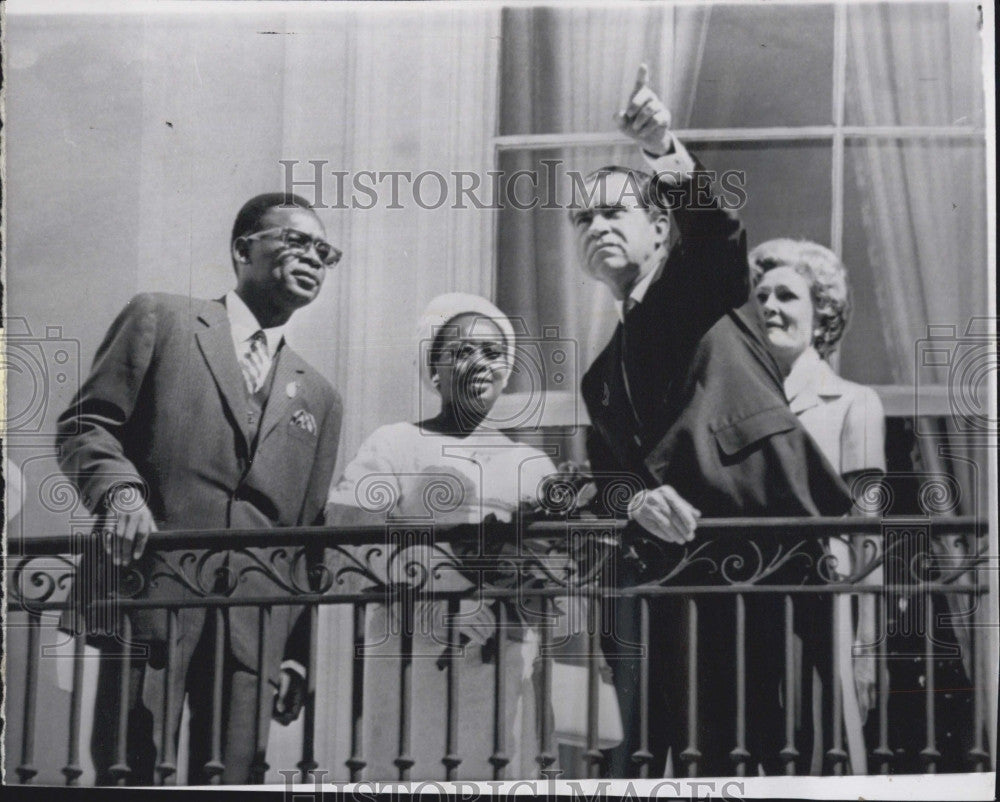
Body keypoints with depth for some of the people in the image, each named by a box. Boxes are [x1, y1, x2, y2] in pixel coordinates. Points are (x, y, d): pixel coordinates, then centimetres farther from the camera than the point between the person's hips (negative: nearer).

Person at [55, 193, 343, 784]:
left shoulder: (319, 398, 23)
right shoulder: (159, 320, 12)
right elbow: (84, 425, 5)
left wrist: (297, 656, 12)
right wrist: (120, 490, -15)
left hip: (254, 624, 4)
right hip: (149, 596, -3)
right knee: (128, 776, -10)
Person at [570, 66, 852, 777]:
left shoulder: (703, 280, 15)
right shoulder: (603, 378, 29)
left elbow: (714, 224, -9)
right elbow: (607, 483, 16)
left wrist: (667, 152, -30)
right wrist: (635, 503, -10)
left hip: (775, 529, -5)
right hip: (675, 562, 5)